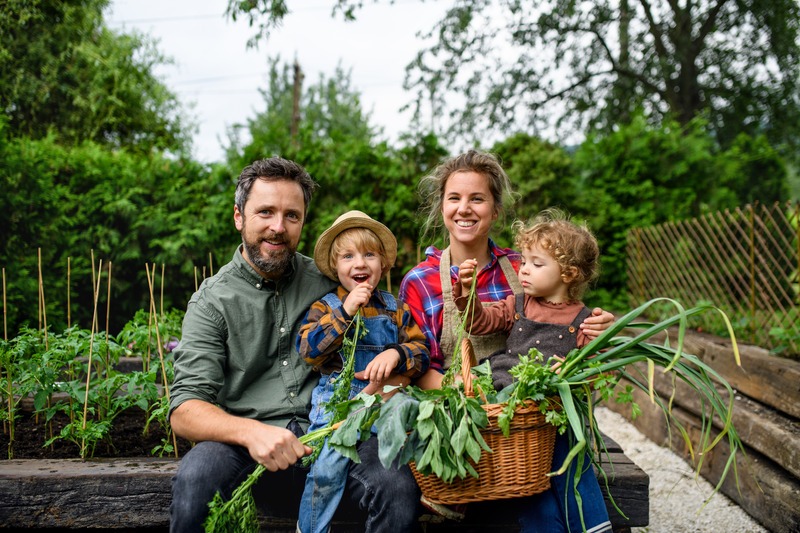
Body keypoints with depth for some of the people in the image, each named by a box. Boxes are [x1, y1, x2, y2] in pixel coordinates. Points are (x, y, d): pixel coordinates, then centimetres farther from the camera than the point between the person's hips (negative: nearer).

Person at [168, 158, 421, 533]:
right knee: (194, 479, -33)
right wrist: (249, 431, -26)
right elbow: (184, 410, -5)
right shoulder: (212, 301, 4)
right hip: (249, 445, -1)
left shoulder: (326, 282, 12)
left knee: (398, 486, -29)